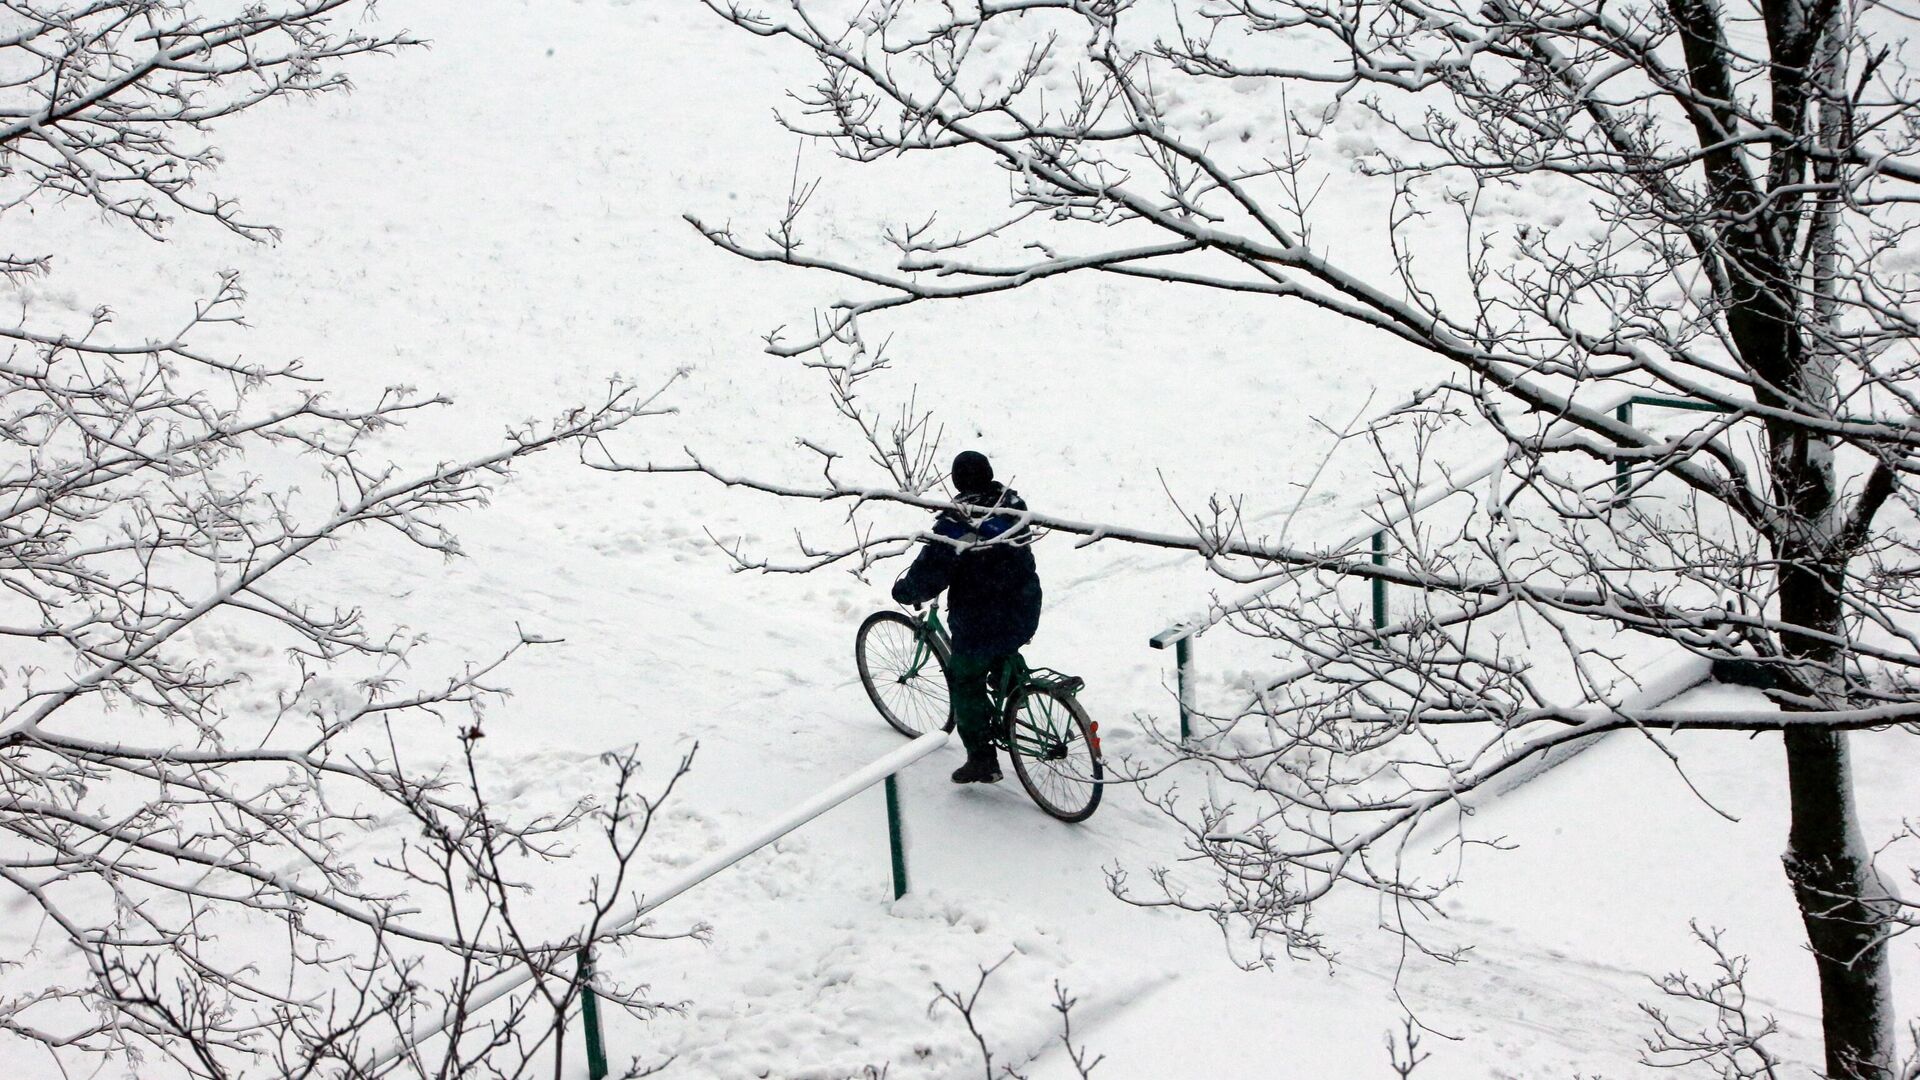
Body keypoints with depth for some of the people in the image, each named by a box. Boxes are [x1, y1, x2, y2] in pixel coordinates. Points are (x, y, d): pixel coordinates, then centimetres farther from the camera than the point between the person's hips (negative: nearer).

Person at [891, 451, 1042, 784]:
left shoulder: (954, 525, -22)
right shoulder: (1012, 504, -3)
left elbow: (929, 576, -20)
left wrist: (902, 591, 2)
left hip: (980, 625, -6)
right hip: (1026, 613, 6)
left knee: (965, 685, 11)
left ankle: (982, 760, 14)